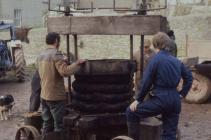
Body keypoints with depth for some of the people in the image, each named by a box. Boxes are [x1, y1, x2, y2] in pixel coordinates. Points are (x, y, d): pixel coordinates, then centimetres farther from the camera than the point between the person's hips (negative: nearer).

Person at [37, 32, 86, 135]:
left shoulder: (41, 56, 11)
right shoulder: (56, 54, -15)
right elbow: (65, 72, -27)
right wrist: (77, 63, -15)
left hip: (44, 95, 8)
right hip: (56, 96, -8)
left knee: (47, 124, 15)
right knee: (59, 125, 1)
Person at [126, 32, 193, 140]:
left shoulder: (156, 59, -7)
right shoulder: (176, 61, 12)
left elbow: (146, 82, -8)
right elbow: (188, 77, 20)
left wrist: (138, 100, 0)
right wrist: (182, 93, 23)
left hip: (161, 99, -7)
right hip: (175, 101, 7)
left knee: (131, 112, 5)